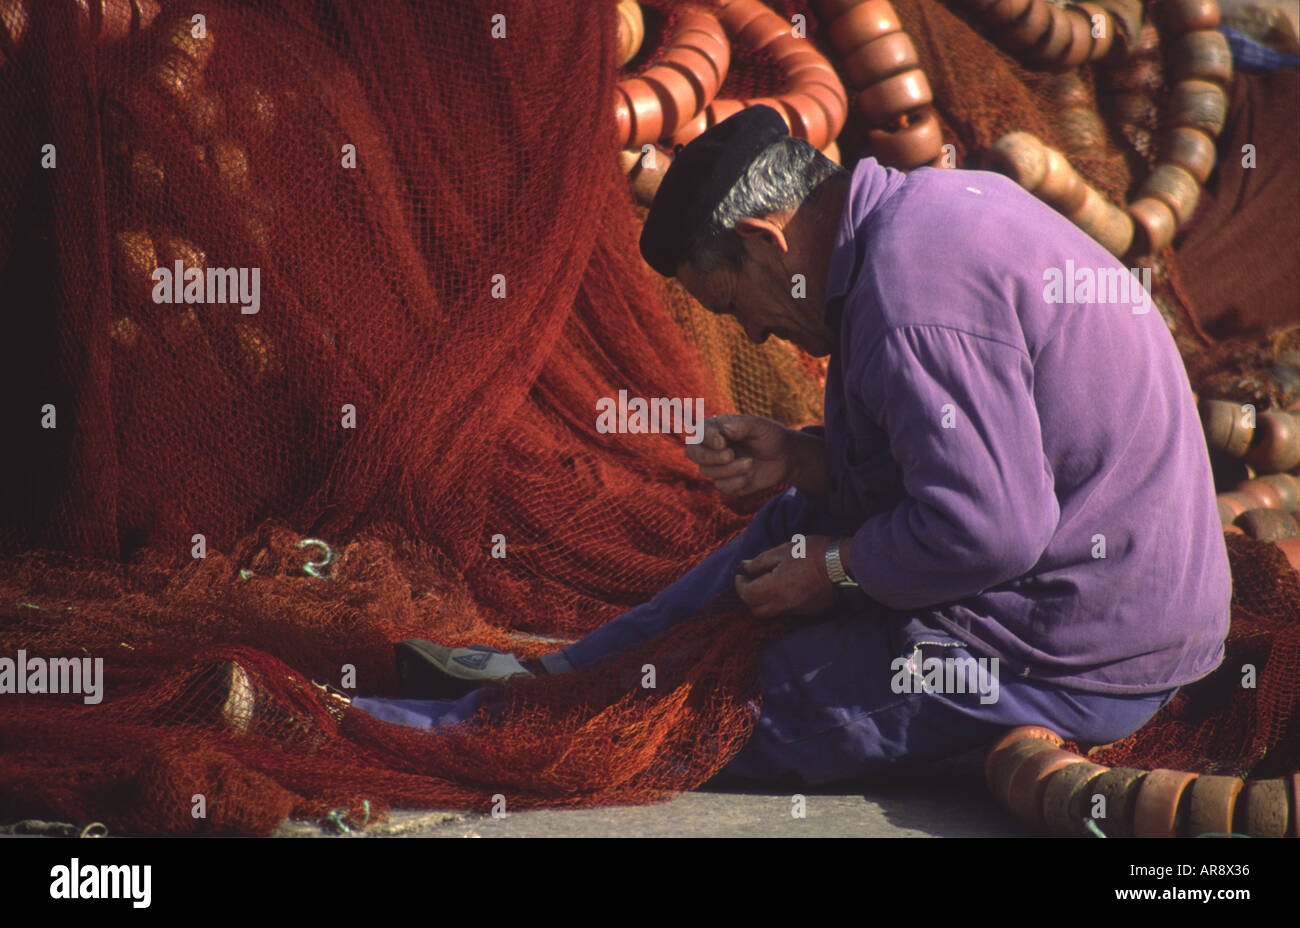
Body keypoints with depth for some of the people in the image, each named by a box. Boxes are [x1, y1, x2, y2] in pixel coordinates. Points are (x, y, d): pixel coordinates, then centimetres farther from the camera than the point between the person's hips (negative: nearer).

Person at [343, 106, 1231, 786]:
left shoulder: (910, 294, -25)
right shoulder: (938, 203, 8)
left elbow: (985, 528, -28)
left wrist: (839, 569, -12)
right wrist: (800, 458, 4)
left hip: (1074, 662, -10)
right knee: (795, 523, 20)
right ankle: (554, 676, 25)